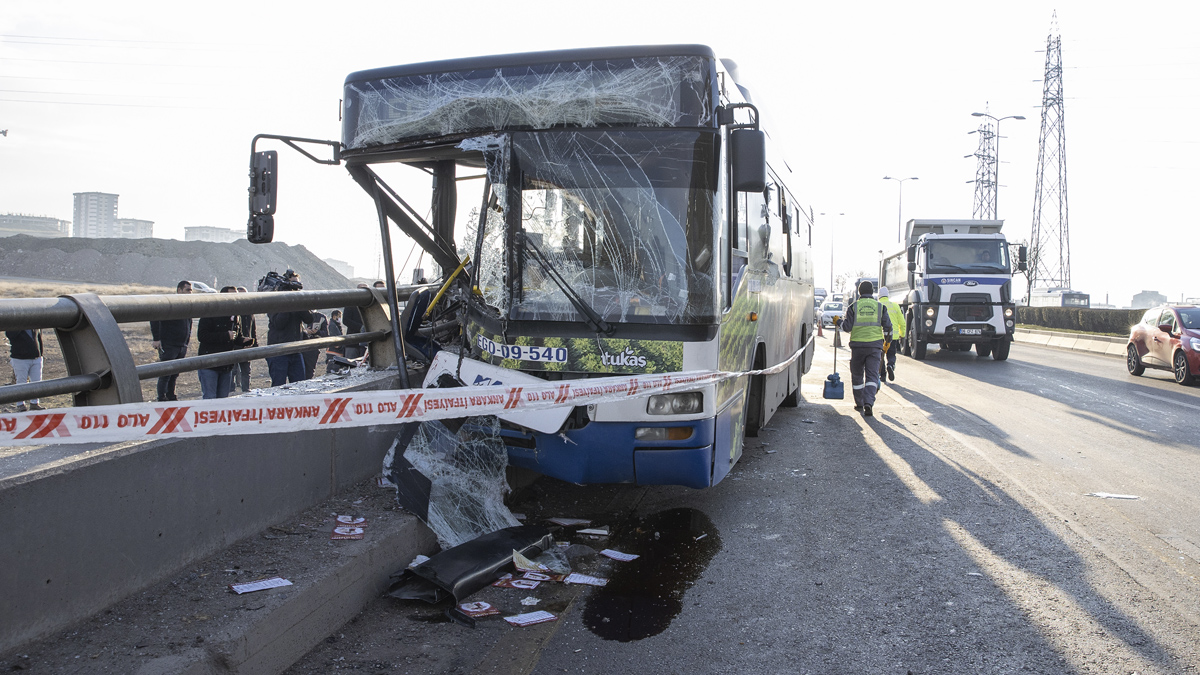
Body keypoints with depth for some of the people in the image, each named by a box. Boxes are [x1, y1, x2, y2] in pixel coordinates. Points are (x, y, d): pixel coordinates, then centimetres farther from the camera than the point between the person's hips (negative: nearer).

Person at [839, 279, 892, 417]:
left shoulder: (853, 306, 0)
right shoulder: (879, 306, 4)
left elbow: (847, 327, -5)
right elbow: (887, 326, 5)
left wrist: (841, 321, 16)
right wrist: (887, 341, 21)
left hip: (857, 345, 0)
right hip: (874, 345, 0)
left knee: (857, 375, 14)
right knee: (872, 375, -3)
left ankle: (859, 403, 24)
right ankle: (868, 403, -21)